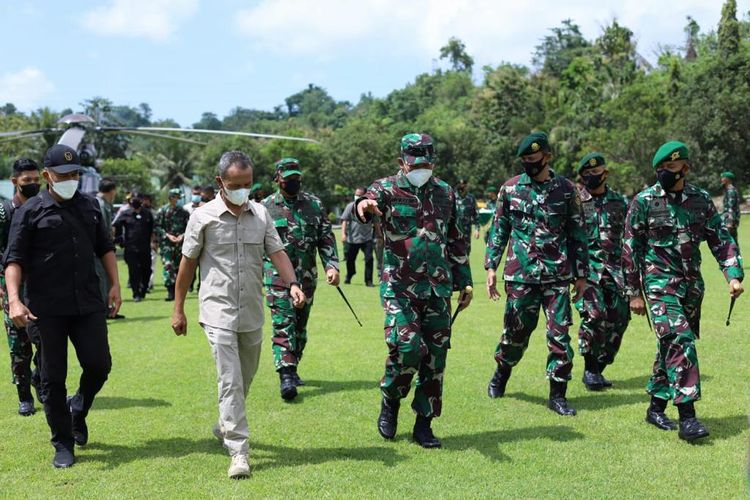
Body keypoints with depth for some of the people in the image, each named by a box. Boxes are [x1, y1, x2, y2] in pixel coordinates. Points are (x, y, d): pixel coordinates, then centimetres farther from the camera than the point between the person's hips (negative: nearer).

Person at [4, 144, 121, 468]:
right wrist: (14, 299, -18)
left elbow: (105, 247, 20)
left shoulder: (89, 206, 12)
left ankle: (78, 409, 30)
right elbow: (14, 259, -5)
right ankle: (63, 444, 15)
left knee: (99, 365, -1)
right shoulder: (31, 211, -2)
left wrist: (115, 284, 10)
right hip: (46, 308, -3)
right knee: (52, 378, 2)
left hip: (88, 304, 3)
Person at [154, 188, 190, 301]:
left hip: (180, 242, 3)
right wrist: (167, 235, -10)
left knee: (178, 267, 6)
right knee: (167, 265, -14)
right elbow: (156, 227, 0)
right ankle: (170, 291, -15)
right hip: (166, 243, -3)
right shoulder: (162, 211, 1)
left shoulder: (183, 212, 8)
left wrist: (183, 235, -7)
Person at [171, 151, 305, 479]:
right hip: (219, 313, -4)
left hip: (252, 313, 5)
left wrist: (292, 283, -16)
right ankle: (239, 451, -8)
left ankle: (225, 426, 41)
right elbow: (188, 264, 1)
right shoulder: (203, 217, -5)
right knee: (230, 381, -10)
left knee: (245, 378, 17)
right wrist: (178, 309, 3)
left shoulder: (261, 214, 5)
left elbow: (276, 252, 3)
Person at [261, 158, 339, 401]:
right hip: (277, 276, -3)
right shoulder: (265, 207, 1)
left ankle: (292, 368, 27)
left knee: (300, 326, 11)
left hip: (307, 276, 3)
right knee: (283, 325, -12)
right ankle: (286, 376, -15)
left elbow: (326, 238, 6)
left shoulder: (315, 204, 7)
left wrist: (331, 265, -7)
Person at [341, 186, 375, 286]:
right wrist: (343, 233, -20)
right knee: (350, 259, 11)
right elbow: (344, 220, -7)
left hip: (367, 238, 0)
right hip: (352, 238, 0)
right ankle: (349, 277, 36)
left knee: (369, 258, -11)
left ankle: (368, 281, -1)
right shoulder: (350, 206, -2)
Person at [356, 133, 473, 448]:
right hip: (399, 288, -4)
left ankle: (424, 424, 16)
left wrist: (464, 281, 17)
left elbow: (456, 241, 19)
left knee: (435, 355, 4)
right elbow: (372, 199, -26)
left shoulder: (445, 193, 12)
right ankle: (390, 401, 10)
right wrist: (364, 205, -51)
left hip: (438, 289, 4)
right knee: (407, 347, -18)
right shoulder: (387, 189, -1)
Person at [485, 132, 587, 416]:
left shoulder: (566, 189, 4)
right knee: (516, 332, 7)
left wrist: (581, 274, 7)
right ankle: (501, 374, 34)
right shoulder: (511, 188, 4)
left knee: (559, 334, -2)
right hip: (520, 275, 0)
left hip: (558, 276, 0)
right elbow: (499, 230, 8)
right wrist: (491, 267, 0)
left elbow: (577, 233, 8)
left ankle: (557, 395, 7)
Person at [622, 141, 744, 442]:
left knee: (671, 345, 11)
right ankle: (687, 417, -17)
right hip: (660, 283, -5)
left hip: (692, 283, 5)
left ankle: (656, 408, 24)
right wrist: (634, 293, -4)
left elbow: (721, 239, 8)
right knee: (681, 342, -18)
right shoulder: (644, 201, -7)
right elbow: (631, 248, -3)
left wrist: (733, 275, -5)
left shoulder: (701, 200, 4)